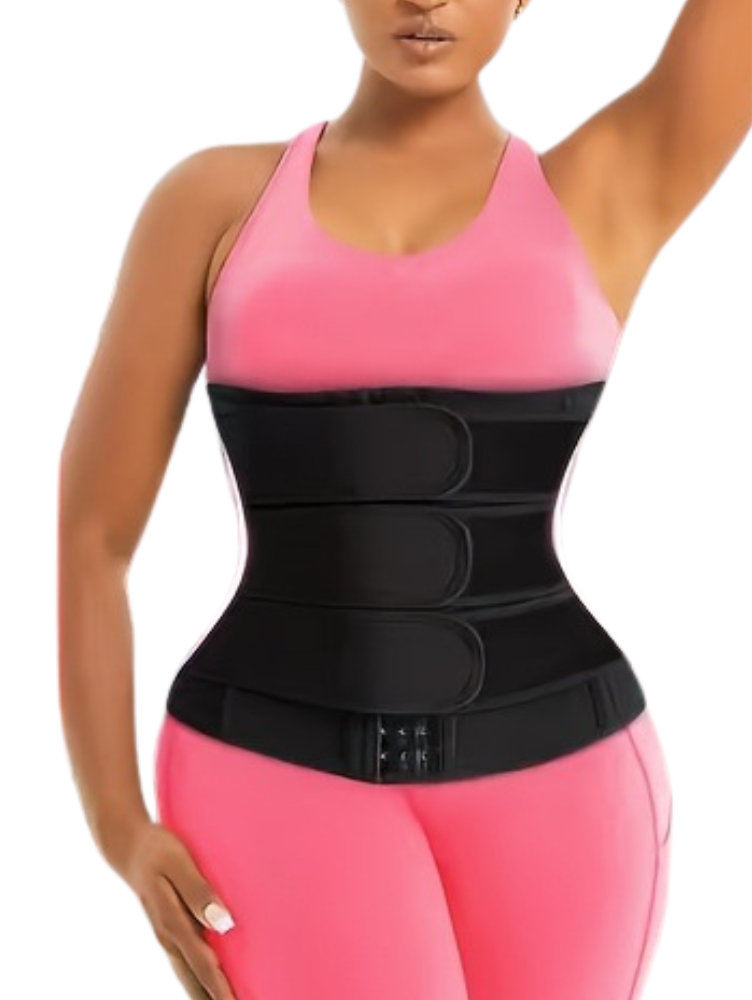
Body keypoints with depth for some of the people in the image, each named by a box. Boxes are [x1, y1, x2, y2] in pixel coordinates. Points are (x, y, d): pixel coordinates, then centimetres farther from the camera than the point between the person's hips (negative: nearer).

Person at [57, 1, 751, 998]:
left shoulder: (610, 190, 5)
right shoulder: (214, 202, 4)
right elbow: (88, 531, 3)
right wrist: (121, 832, -4)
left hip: (553, 779, 2)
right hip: (284, 777, -1)